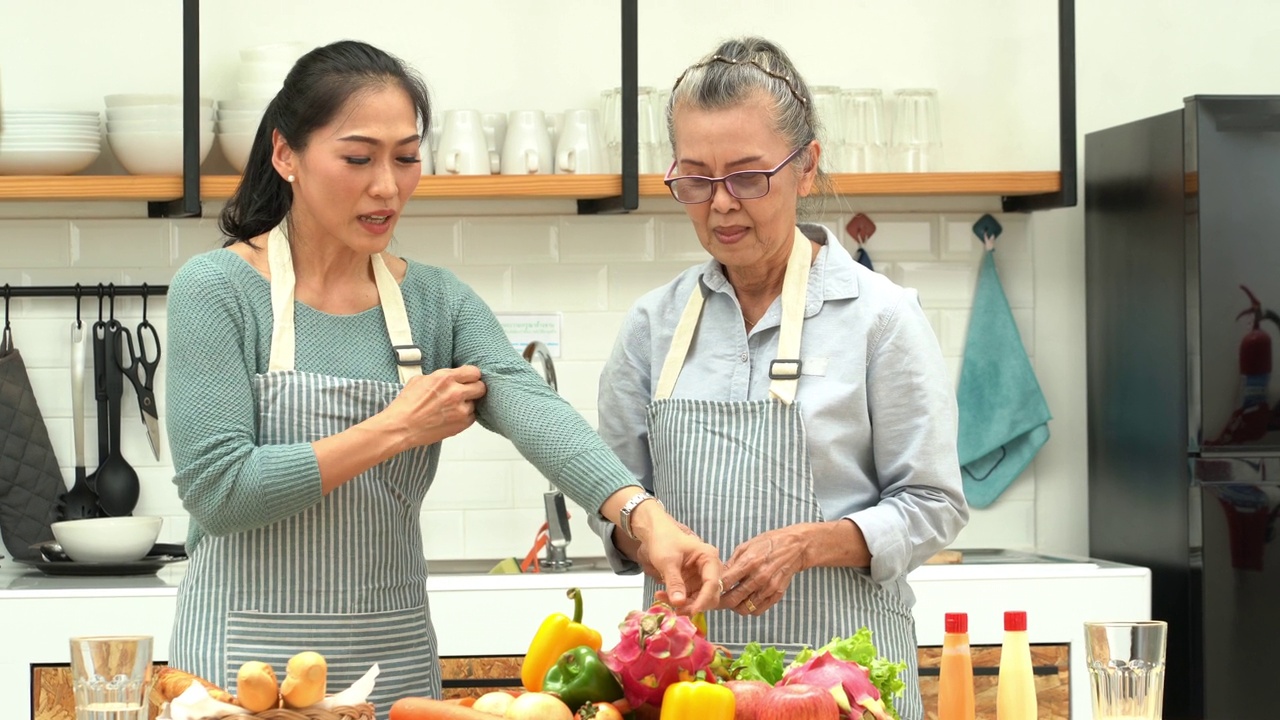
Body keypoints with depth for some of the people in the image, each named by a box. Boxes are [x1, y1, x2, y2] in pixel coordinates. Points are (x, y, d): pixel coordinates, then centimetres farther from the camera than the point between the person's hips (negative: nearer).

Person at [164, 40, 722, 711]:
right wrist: (395, 429, -16)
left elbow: (530, 406, -15)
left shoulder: (439, 303, 2)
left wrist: (645, 515, -32)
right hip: (249, 657, -4)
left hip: (395, 656, 4)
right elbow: (216, 490, -18)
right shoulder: (215, 290, -10)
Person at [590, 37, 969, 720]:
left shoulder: (879, 314, -4)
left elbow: (930, 505, -3)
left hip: (839, 662, -3)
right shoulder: (654, 324, 6)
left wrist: (804, 545, -18)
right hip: (687, 659, 3)